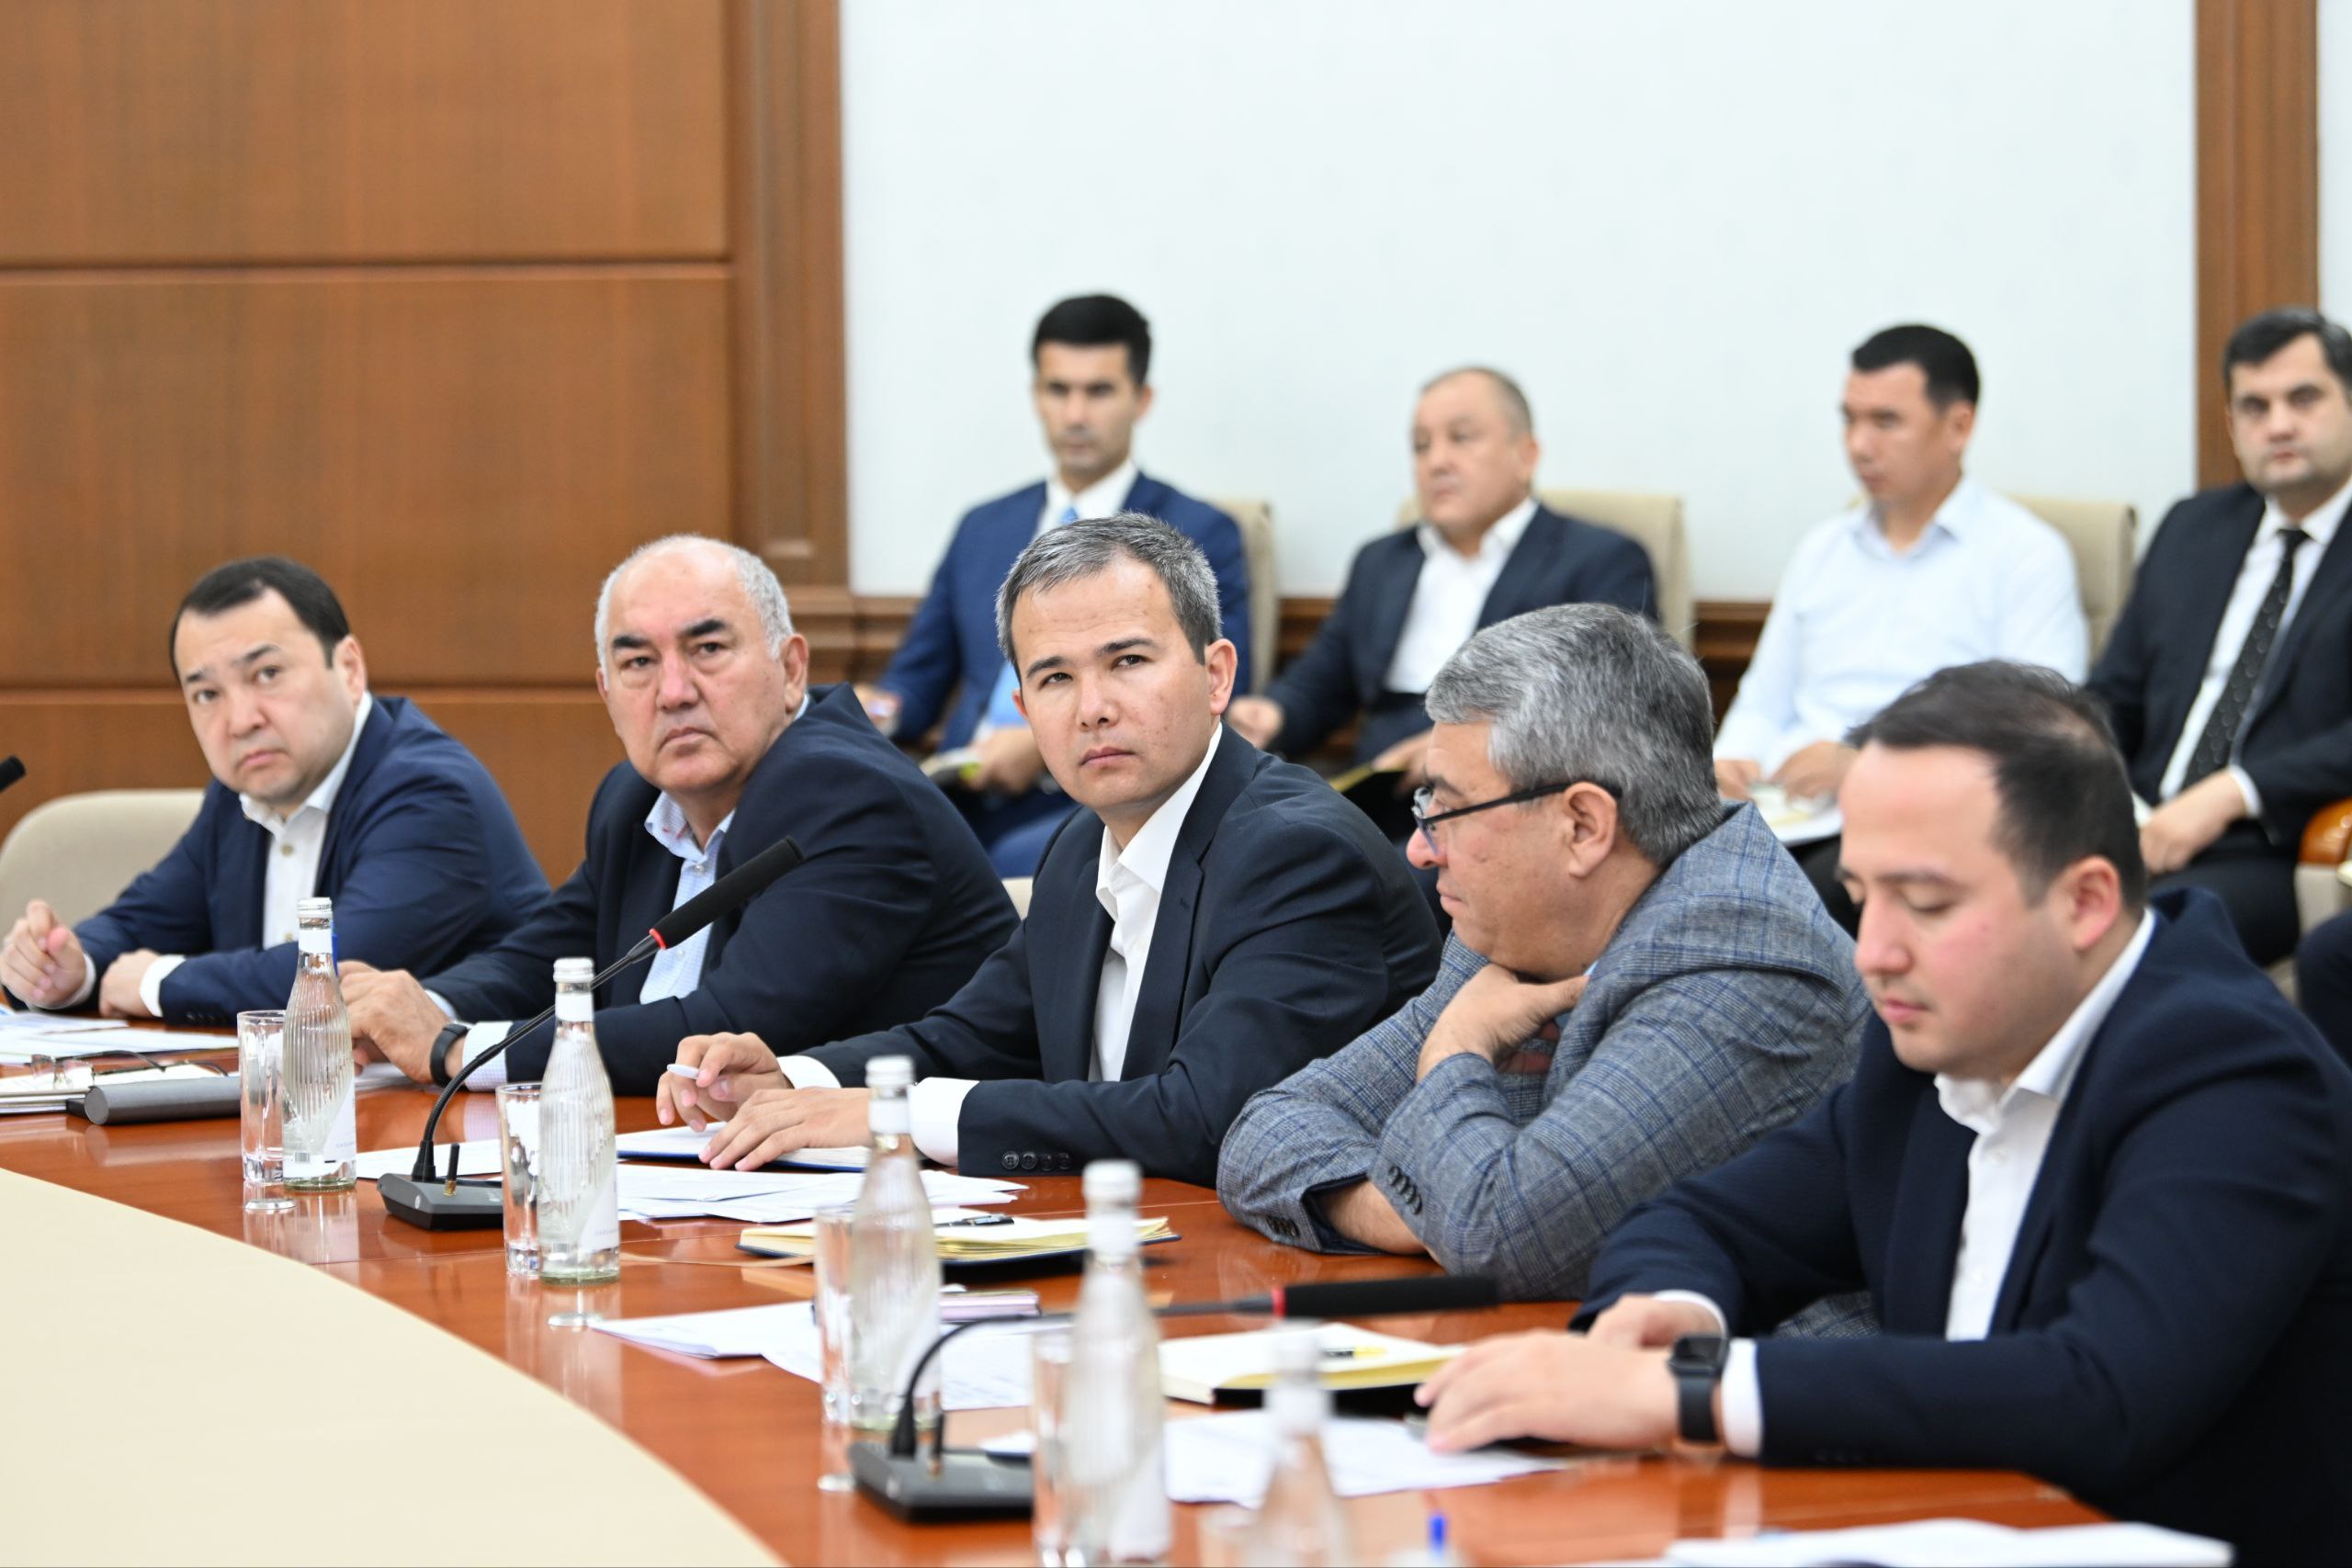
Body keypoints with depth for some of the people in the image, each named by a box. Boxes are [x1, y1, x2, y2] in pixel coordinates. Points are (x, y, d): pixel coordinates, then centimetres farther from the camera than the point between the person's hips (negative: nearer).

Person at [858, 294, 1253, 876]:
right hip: (967, 804, 5)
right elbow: (917, 676, 25)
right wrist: (878, 708, 0)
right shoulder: (983, 529, 23)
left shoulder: (1199, 537, 7)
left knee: (1020, 862, -39)